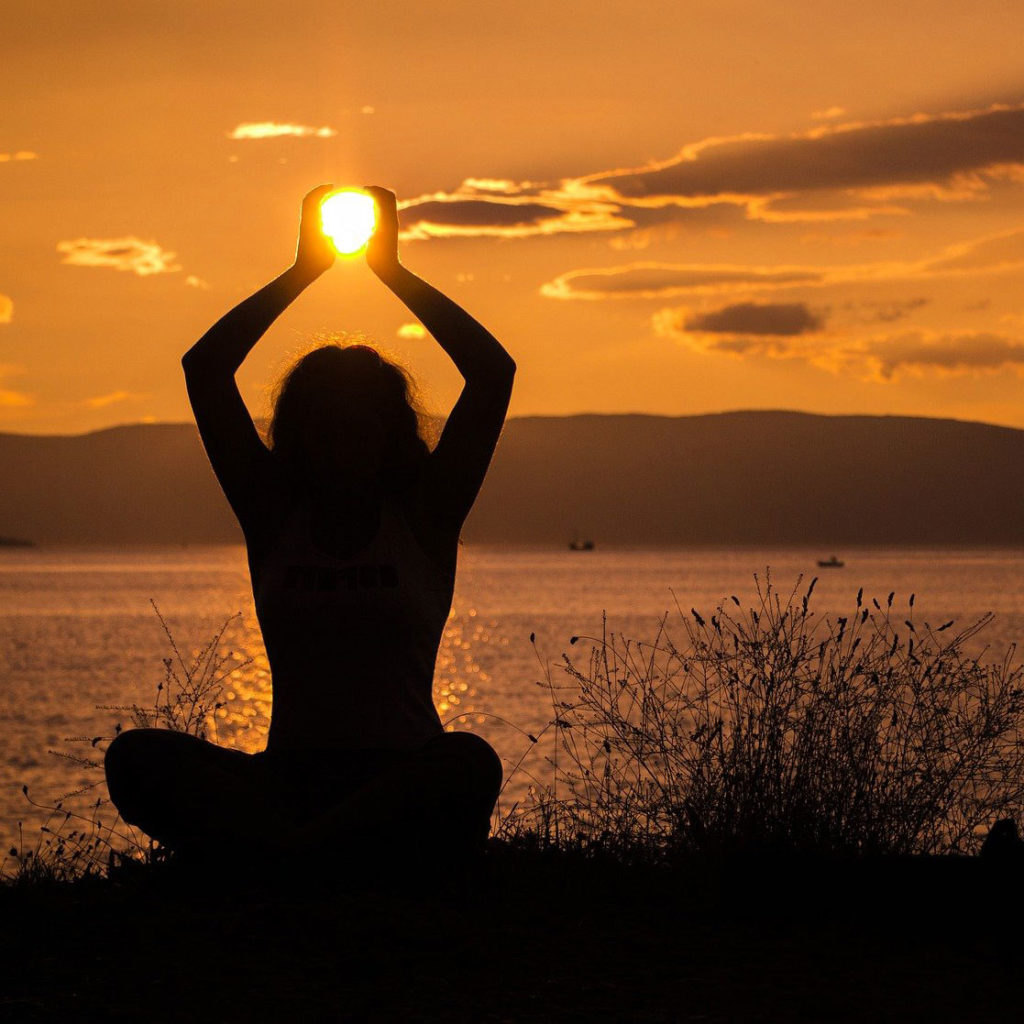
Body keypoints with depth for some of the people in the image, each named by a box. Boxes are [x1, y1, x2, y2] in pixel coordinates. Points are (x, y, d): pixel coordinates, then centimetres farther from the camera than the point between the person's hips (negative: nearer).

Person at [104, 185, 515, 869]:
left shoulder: (422, 522, 7)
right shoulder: (276, 520, 12)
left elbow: (494, 373, 0)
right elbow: (204, 370, 9)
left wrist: (392, 270, 6)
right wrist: (304, 271, 10)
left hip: (403, 782, -2)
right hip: (288, 778, 2)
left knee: (469, 765, -38)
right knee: (137, 761, -25)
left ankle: (272, 852, -39)